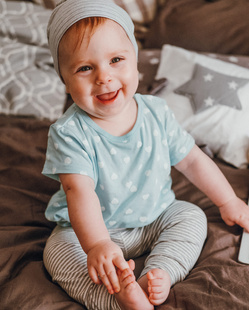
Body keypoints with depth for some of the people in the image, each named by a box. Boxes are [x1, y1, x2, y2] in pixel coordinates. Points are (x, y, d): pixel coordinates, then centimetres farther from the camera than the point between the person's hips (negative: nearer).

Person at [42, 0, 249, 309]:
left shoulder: (157, 113, -10)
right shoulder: (69, 133, -23)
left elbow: (191, 159, 2)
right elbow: (79, 191, -35)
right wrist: (97, 245, -50)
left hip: (155, 218, 4)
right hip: (92, 229, -3)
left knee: (192, 216, -12)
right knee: (58, 250, -25)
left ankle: (156, 277, -28)